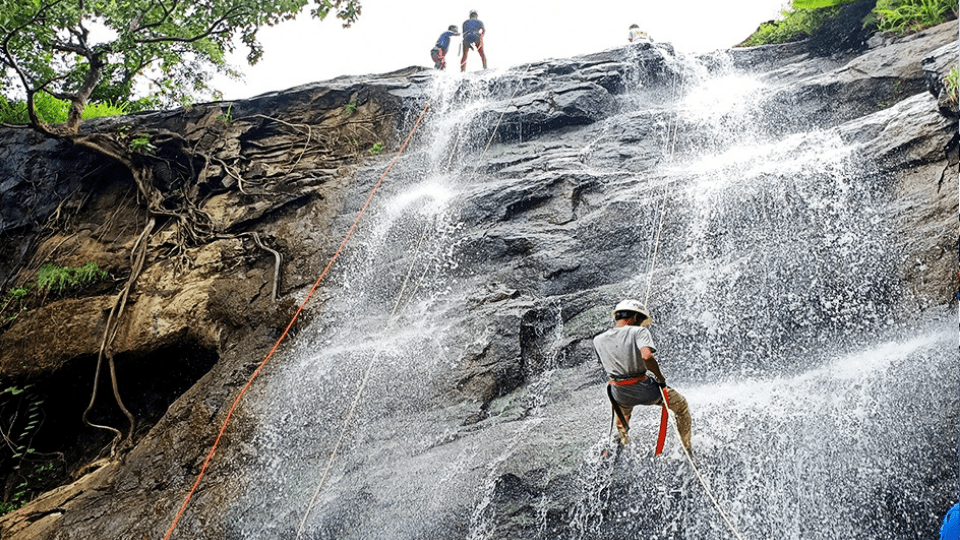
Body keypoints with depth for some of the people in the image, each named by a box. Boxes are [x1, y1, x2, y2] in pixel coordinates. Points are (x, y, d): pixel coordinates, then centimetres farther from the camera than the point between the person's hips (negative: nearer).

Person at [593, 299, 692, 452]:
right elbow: (646, 356, -29)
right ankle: (686, 447, 28)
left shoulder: (598, 340, 2)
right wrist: (661, 378, -16)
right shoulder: (639, 331, -13)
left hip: (619, 394, 4)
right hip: (643, 389, -4)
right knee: (681, 405, 22)